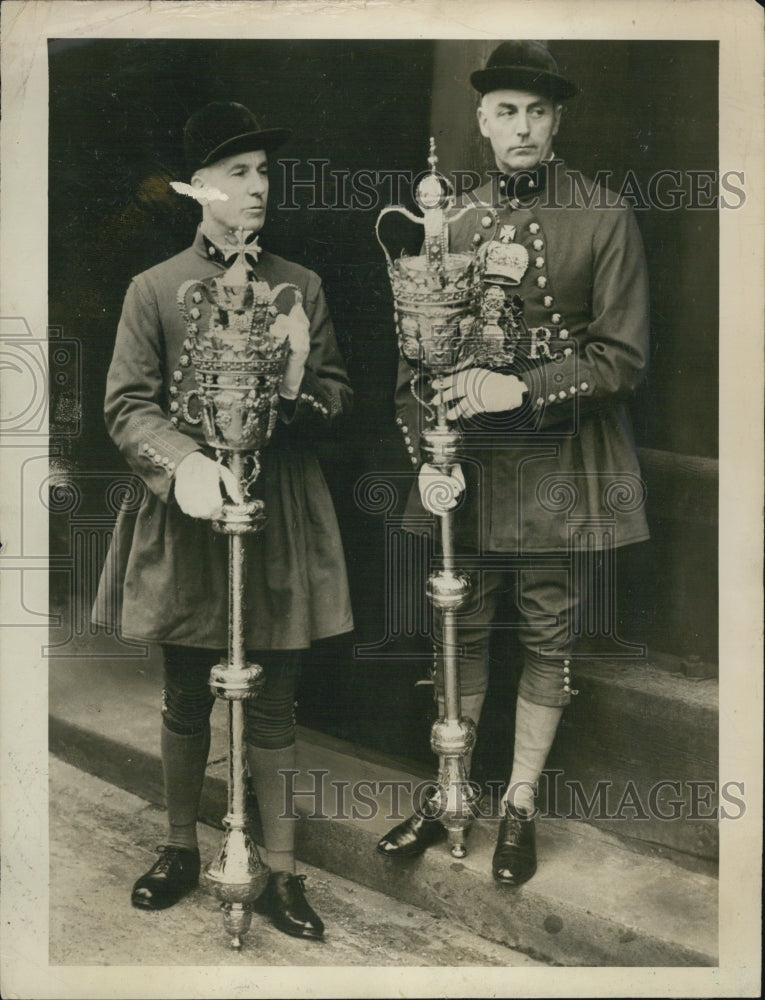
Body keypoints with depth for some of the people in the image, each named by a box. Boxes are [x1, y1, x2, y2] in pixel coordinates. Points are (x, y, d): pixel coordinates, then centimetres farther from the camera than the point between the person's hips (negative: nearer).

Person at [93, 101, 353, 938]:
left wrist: (299, 389, -16)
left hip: (278, 523, 1)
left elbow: (339, 397, 8)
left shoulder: (302, 287, 6)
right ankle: (180, 848, 34)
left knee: (272, 705, 7)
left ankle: (282, 872, 21)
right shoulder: (154, 288, 1)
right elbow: (127, 405, -4)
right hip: (185, 522, 0)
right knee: (184, 701, 14)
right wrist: (184, 464, -23)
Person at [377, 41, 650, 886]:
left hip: (558, 467, -2)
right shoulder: (452, 225, 6)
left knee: (548, 637, 7)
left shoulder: (605, 222, -3)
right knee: (462, 631, 11)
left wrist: (520, 389, -18)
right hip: (466, 466, 3)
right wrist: (425, 456, -6)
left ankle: (519, 809, 25)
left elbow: (623, 357, -7)